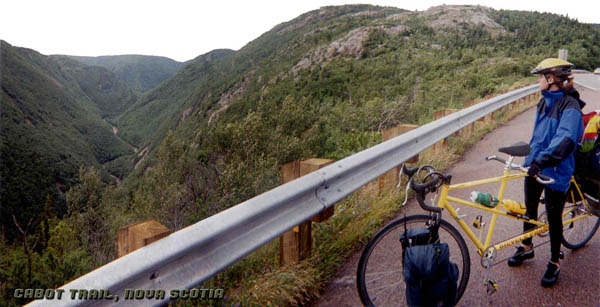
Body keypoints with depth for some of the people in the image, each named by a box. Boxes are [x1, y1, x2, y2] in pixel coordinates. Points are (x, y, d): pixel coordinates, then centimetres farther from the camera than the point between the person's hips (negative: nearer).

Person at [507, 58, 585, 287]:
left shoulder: (570, 105, -17)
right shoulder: (545, 101, 7)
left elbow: (565, 139, -30)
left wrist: (543, 161, -38)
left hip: (555, 170, -7)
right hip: (535, 165, 7)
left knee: (553, 217, 5)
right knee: (530, 208, 18)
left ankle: (554, 263, 22)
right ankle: (526, 247, 37)